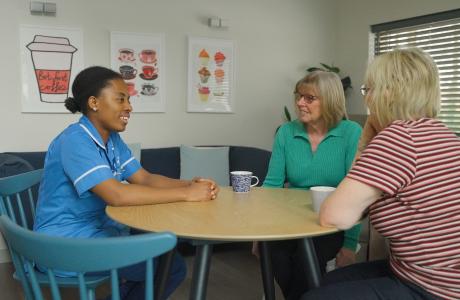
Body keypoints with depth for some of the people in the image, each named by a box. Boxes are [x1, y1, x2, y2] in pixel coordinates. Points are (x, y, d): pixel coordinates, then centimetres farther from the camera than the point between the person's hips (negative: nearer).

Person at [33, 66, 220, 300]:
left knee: (171, 260, 2)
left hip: (99, 230, 8)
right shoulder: (74, 140, -21)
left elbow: (145, 178, 2)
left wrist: (191, 184, -15)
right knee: (171, 267, -13)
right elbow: (116, 195, -32)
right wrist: (186, 194, -27)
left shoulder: (112, 139, 6)